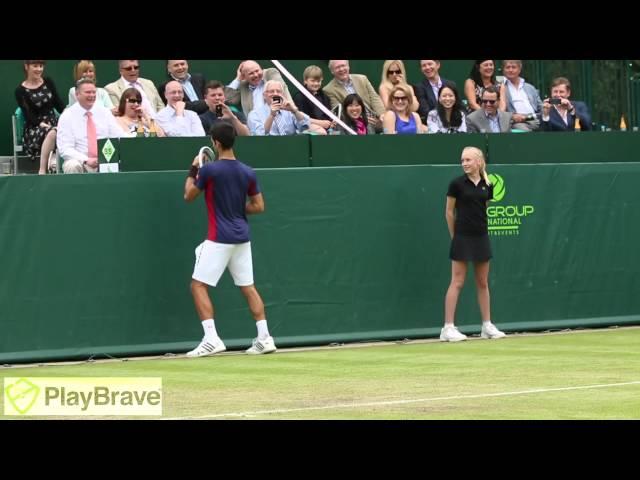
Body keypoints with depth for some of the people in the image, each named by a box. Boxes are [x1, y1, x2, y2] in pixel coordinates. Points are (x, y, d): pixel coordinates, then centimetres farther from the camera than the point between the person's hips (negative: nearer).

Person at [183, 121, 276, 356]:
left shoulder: (209, 170, -12)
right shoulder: (248, 173, 4)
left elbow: (189, 196, 2)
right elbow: (259, 206, 8)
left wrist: (193, 171, 15)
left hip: (219, 239, -6)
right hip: (242, 237, 6)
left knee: (198, 286, -1)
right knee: (248, 287, 13)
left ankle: (211, 339, -13)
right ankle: (264, 338, 8)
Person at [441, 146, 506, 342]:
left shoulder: (487, 185, 4)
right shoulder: (457, 184, -8)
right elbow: (449, 212, -1)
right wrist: (454, 235, 4)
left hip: (481, 237, 5)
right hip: (462, 238, -5)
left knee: (483, 283, 11)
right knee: (457, 282, -5)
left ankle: (487, 326, 18)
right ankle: (448, 328, -4)